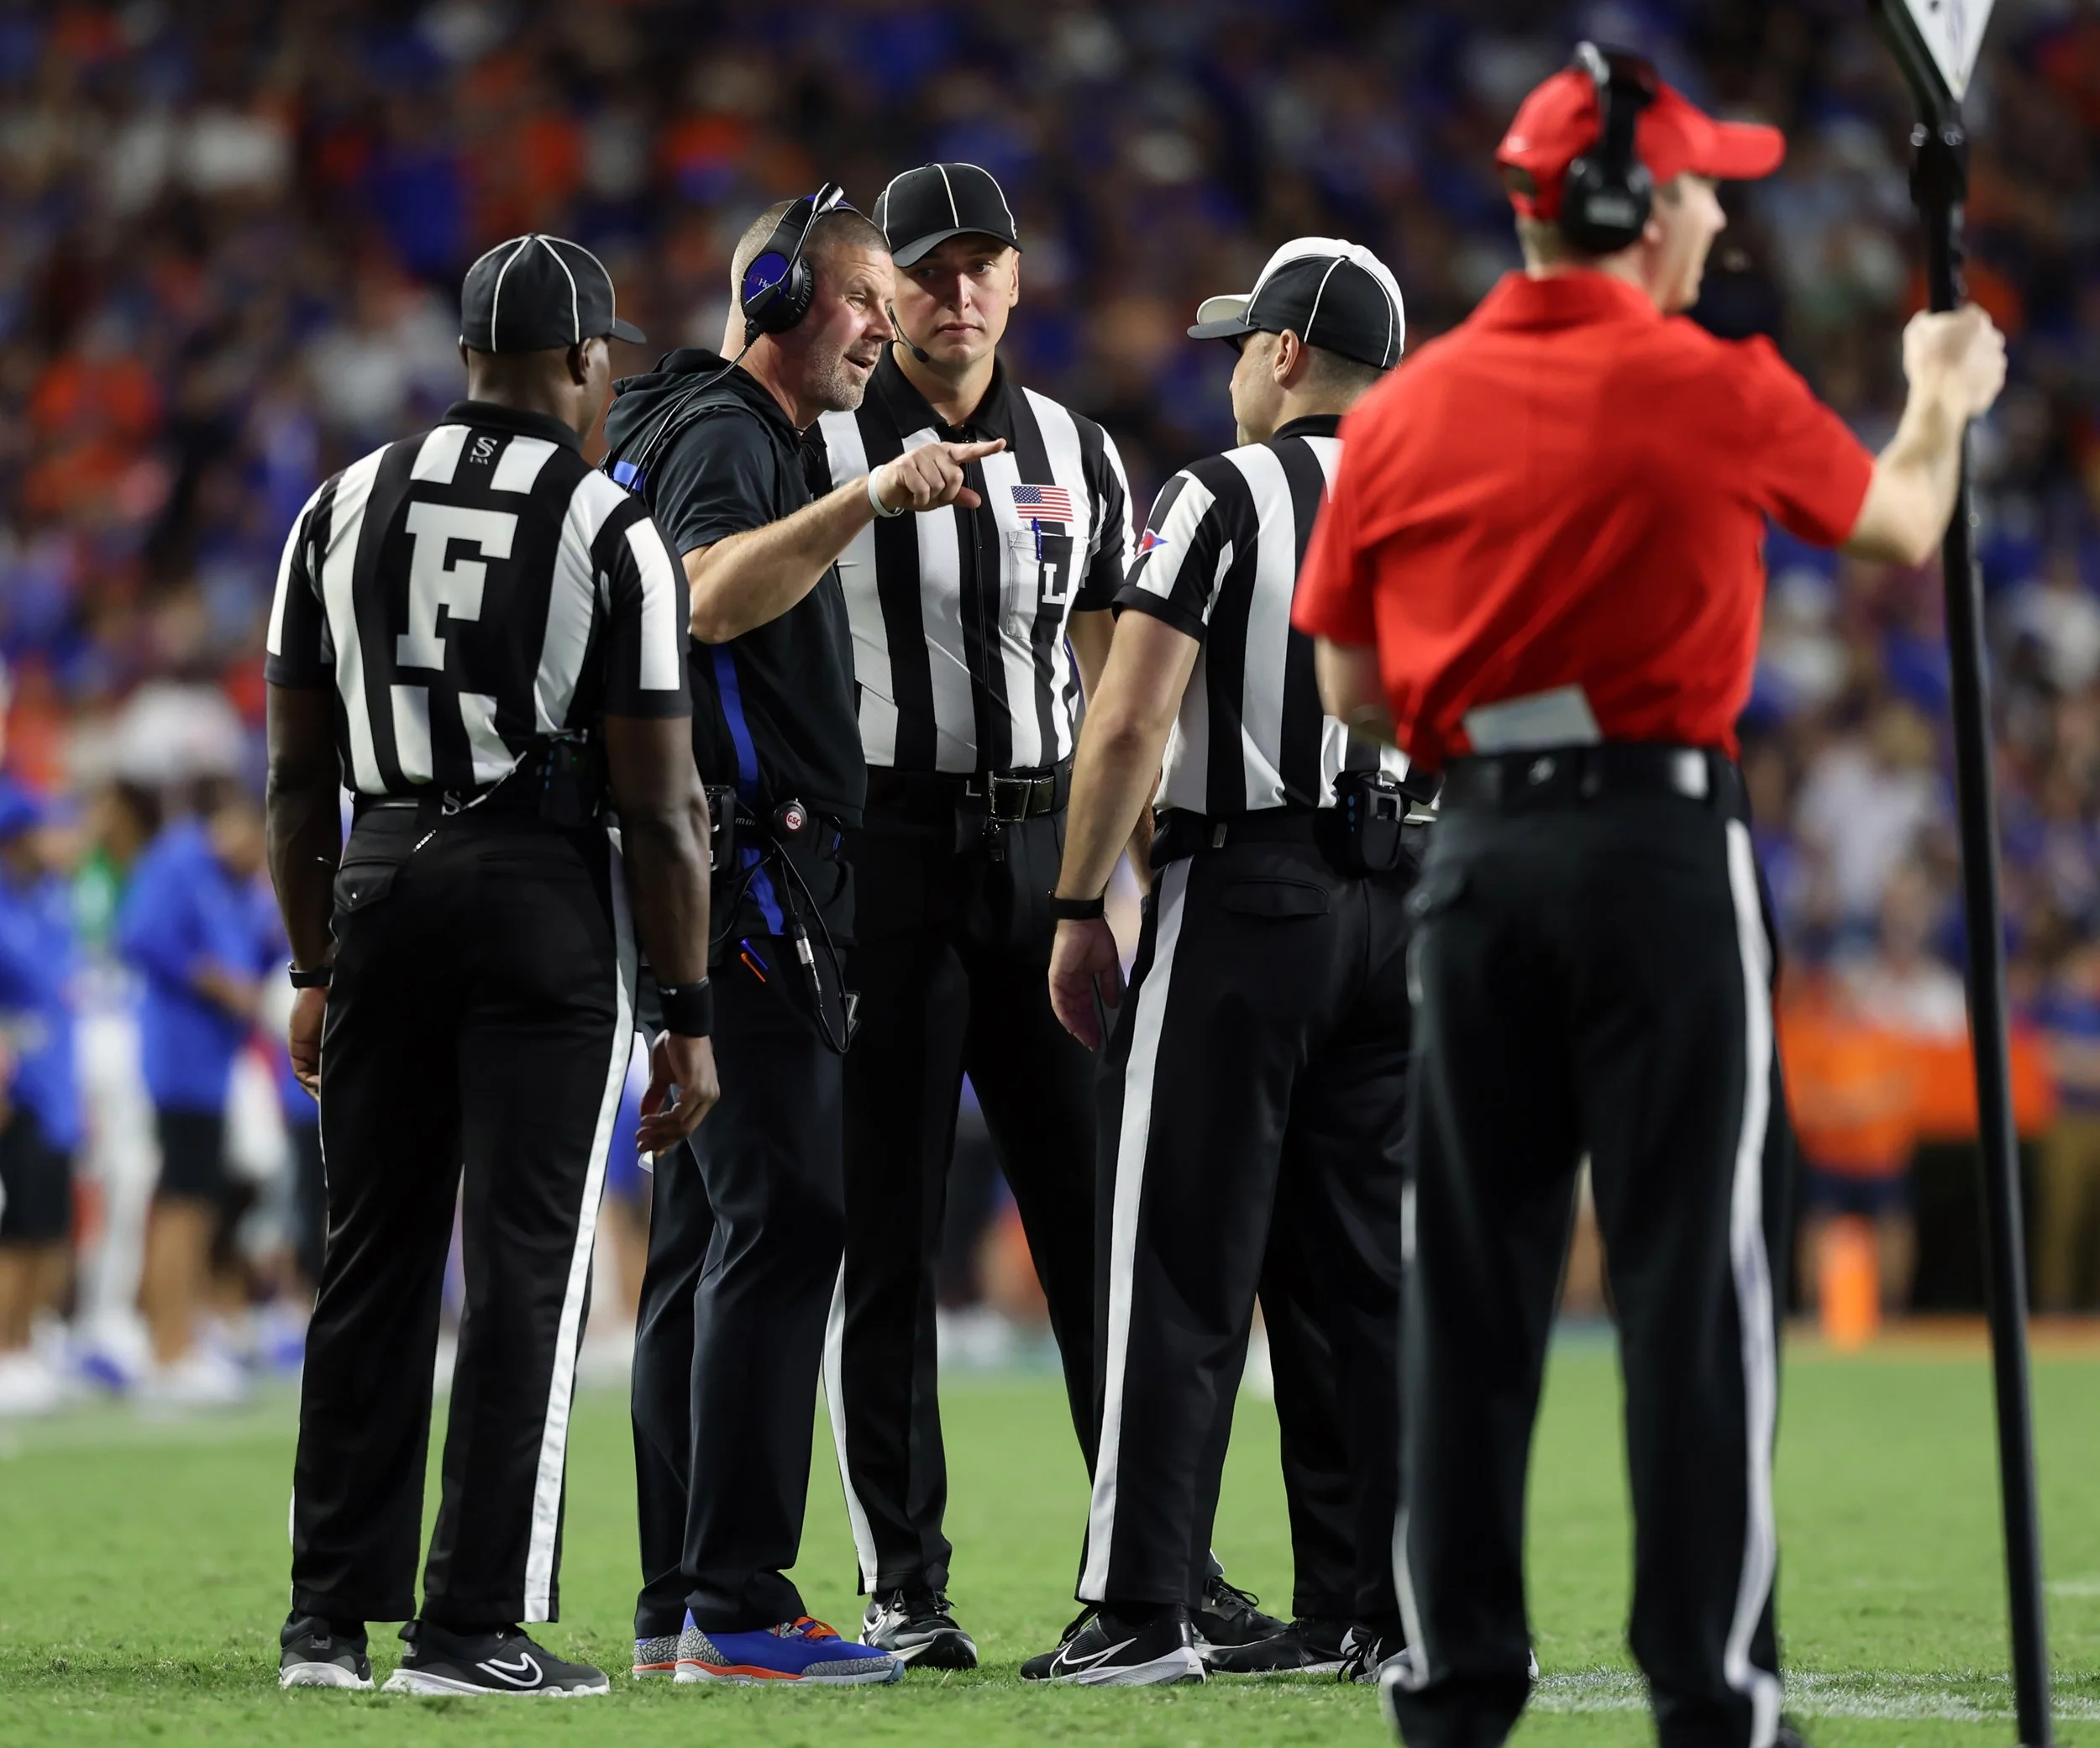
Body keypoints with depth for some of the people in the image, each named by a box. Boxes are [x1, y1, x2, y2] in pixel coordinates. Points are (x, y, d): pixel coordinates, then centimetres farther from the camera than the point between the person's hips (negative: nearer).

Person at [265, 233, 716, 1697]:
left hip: (382, 887, 4)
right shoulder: (614, 534, -7)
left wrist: (318, 971, 18)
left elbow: (299, 776, 10)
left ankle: (332, 1616, 13)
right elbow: (660, 806, -8)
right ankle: (476, 1624, -2)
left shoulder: (344, 510, 6)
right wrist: (689, 1013, -2)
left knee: (374, 1258, 12)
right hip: (547, 897, -4)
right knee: (525, 1270, 0)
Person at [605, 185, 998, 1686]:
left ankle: (680, 1606, 12)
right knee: (780, 1218, -14)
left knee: (710, 1230, 10)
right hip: (747, 871, -11)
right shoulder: (724, 430, -9)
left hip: (724, 888, 11)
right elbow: (711, 598, -31)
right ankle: (737, 1606, -18)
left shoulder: (732, 435, 24)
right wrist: (869, 499, -41)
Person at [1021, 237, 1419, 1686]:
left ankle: (1142, 1610, -6)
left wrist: (1079, 909, -5)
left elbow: (1132, 722, -13)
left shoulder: (1227, 498, -9)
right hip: (1401, 905, 6)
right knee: (1358, 1268, 10)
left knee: (1184, 1268, -4)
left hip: (1243, 899, -6)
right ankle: (1365, 1605, 10)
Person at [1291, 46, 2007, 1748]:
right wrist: (1943, 399, 32)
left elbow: (1352, 687, 11)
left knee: (1470, 1275, 8)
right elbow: (1904, 526, 12)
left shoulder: (1400, 412, 4)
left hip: (1474, 847, 4)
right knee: (1692, 1272, -1)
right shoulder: (1714, 392, -6)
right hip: (1660, 839, -4)